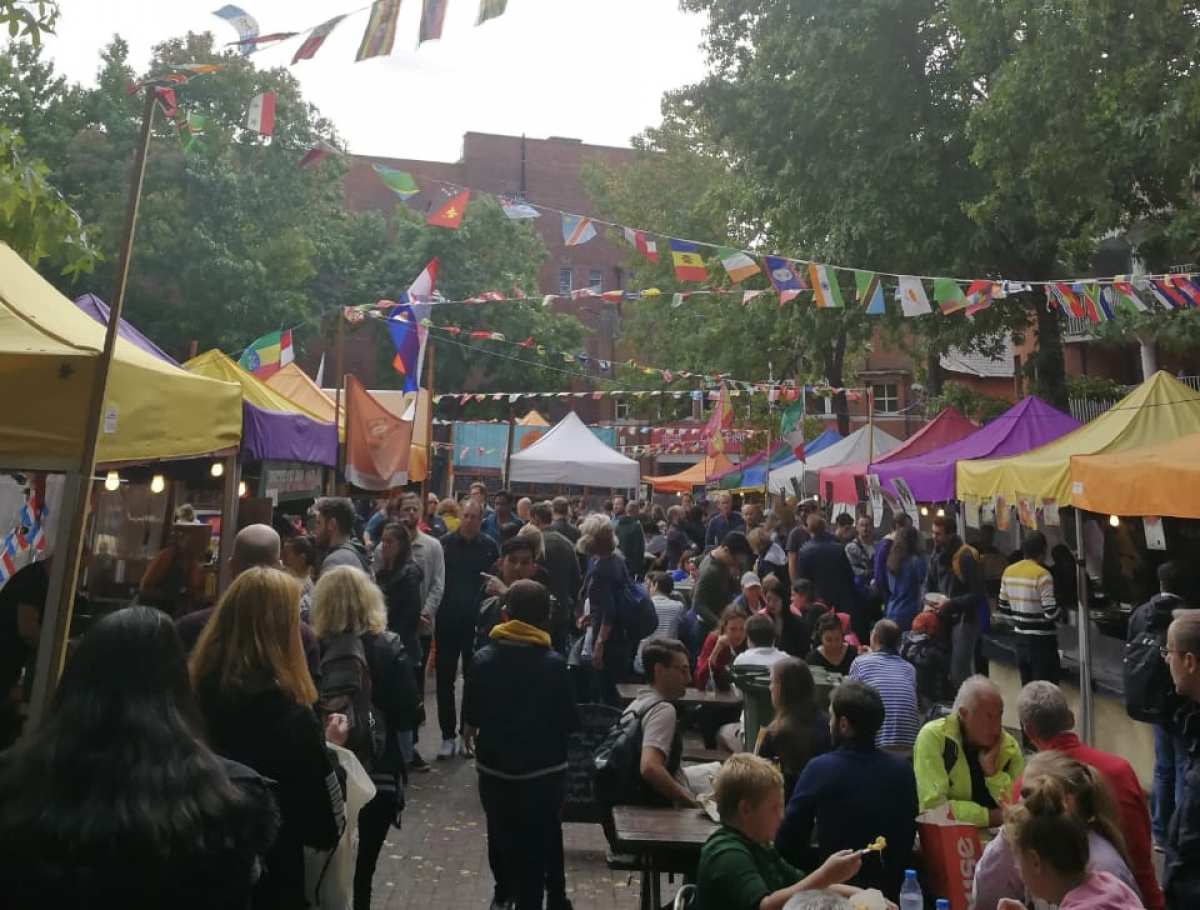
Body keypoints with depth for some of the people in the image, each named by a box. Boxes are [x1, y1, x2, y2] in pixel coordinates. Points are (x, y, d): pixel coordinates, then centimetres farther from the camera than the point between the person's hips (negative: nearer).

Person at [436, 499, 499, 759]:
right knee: (445, 680, 6)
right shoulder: (446, 543, -2)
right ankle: (448, 735, 17)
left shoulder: (489, 546, -2)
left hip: (477, 621, 0)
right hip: (447, 620, 0)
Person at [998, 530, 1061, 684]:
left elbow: (1004, 609, 8)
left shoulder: (1008, 571, 3)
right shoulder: (1042, 574, -16)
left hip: (1021, 638, 6)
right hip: (1042, 640, -6)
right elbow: (1051, 613, -20)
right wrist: (1059, 614, 1)